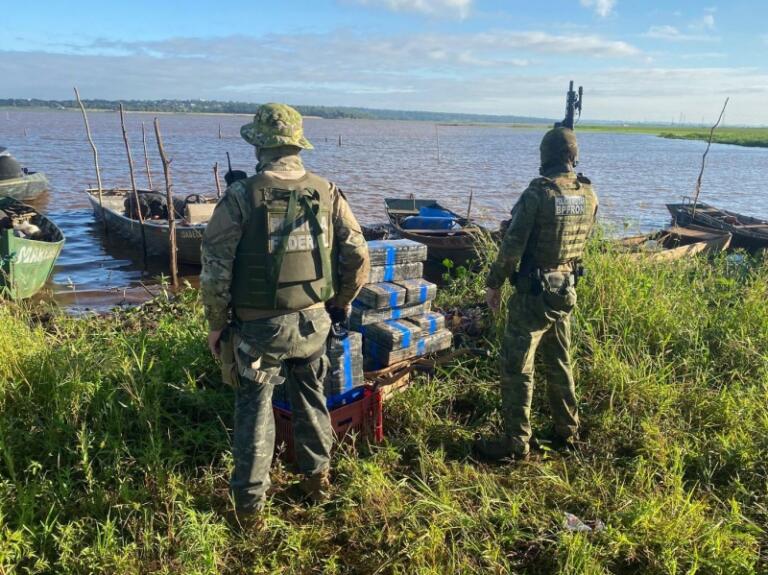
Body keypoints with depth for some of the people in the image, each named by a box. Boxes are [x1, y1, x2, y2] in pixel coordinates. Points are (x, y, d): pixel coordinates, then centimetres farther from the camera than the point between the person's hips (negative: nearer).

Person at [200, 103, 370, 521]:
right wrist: (341, 303, 14)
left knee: (254, 408, 12)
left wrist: (216, 323, 1)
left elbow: (215, 270, -12)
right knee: (311, 399, 22)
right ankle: (317, 477, 38)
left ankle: (250, 499, 24)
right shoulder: (327, 193, -3)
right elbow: (358, 258, -1)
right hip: (314, 321, 3)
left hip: (259, 326, -3)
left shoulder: (241, 197, -13)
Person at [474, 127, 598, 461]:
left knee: (517, 366, 1)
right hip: (567, 289, 7)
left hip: (534, 292, -7)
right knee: (560, 362, 19)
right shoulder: (589, 196, 1)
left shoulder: (537, 193, -19)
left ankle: (516, 442, 6)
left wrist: (494, 283, -6)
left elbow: (512, 246, -17)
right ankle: (567, 431, 31)